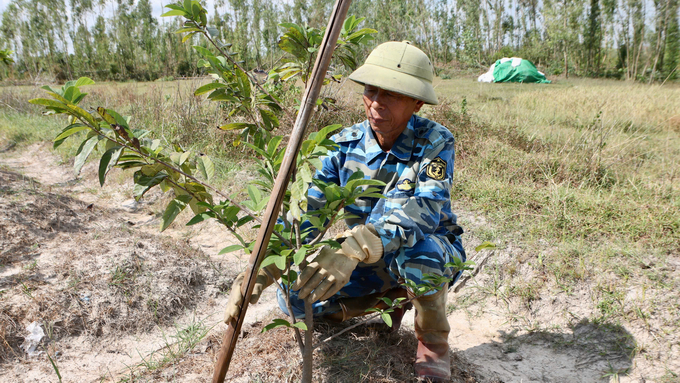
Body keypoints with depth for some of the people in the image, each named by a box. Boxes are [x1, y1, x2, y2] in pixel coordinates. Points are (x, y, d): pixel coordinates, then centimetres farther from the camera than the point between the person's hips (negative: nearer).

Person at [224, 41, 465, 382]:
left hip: (432, 255, -4)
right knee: (294, 297, -10)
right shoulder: (346, 145, -10)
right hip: (370, 263, 4)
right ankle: (392, 297, 11)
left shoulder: (435, 143, -21)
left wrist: (357, 246, -56)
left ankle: (433, 338, -8)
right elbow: (305, 211, -16)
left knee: (416, 245, -39)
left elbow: (426, 207, -39)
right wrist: (261, 269, -32)